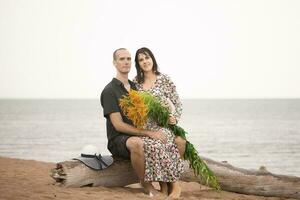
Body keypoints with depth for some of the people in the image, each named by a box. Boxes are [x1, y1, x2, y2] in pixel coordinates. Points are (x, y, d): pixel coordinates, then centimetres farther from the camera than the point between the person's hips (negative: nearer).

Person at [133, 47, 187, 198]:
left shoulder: (164, 79, 4)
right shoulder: (136, 82, 12)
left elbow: (177, 103, 5)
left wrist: (175, 118, -11)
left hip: (163, 123, -2)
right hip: (144, 126, 2)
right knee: (151, 144, -34)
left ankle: (174, 184, -21)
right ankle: (165, 186, -23)